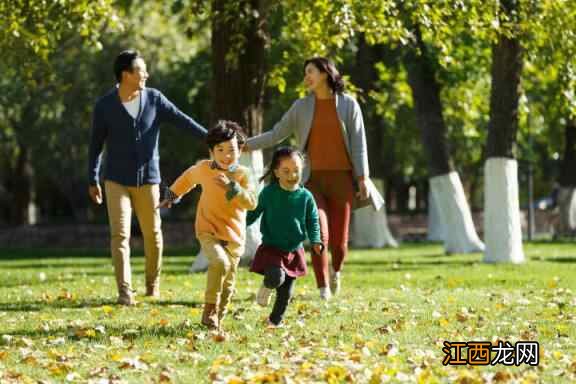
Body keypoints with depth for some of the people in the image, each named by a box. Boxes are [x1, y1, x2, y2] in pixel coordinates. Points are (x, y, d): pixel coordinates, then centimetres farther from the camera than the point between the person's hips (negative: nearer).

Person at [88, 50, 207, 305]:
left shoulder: (154, 99, -1)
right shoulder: (105, 106, -5)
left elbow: (182, 120, -2)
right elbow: (96, 144, 3)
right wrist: (93, 181, 4)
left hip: (148, 179, 2)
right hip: (117, 181, -2)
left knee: (153, 235, 7)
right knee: (120, 235, -10)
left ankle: (153, 284, 25)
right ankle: (125, 291, -11)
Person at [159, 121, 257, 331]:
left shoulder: (242, 174, -3)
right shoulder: (204, 169, -1)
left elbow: (251, 202, -15)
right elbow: (188, 177, 22)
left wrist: (231, 187, -27)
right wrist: (172, 196, 31)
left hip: (234, 237, 2)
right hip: (209, 232, -2)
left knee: (228, 282, 8)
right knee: (220, 263, -29)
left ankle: (217, 320, 26)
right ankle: (209, 308, -16)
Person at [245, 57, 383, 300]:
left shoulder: (348, 105, 2)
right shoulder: (302, 107, 6)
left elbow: (358, 144, 1)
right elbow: (277, 134, 9)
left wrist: (363, 178, -6)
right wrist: (246, 145, -1)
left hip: (342, 179, -1)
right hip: (313, 179, 1)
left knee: (339, 241, 1)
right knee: (319, 235, -17)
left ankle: (336, 270, 36)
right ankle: (323, 290, -7)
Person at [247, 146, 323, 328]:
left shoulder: (305, 197, -3)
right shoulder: (268, 193, -7)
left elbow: (313, 222, 4)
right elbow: (254, 213, 5)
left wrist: (316, 241, -10)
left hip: (294, 250, 3)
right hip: (271, 248, -3)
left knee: (286, 292, 9)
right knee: (276, 277, -28)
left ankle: (275, 320, 28)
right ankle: (267, 287, 8)